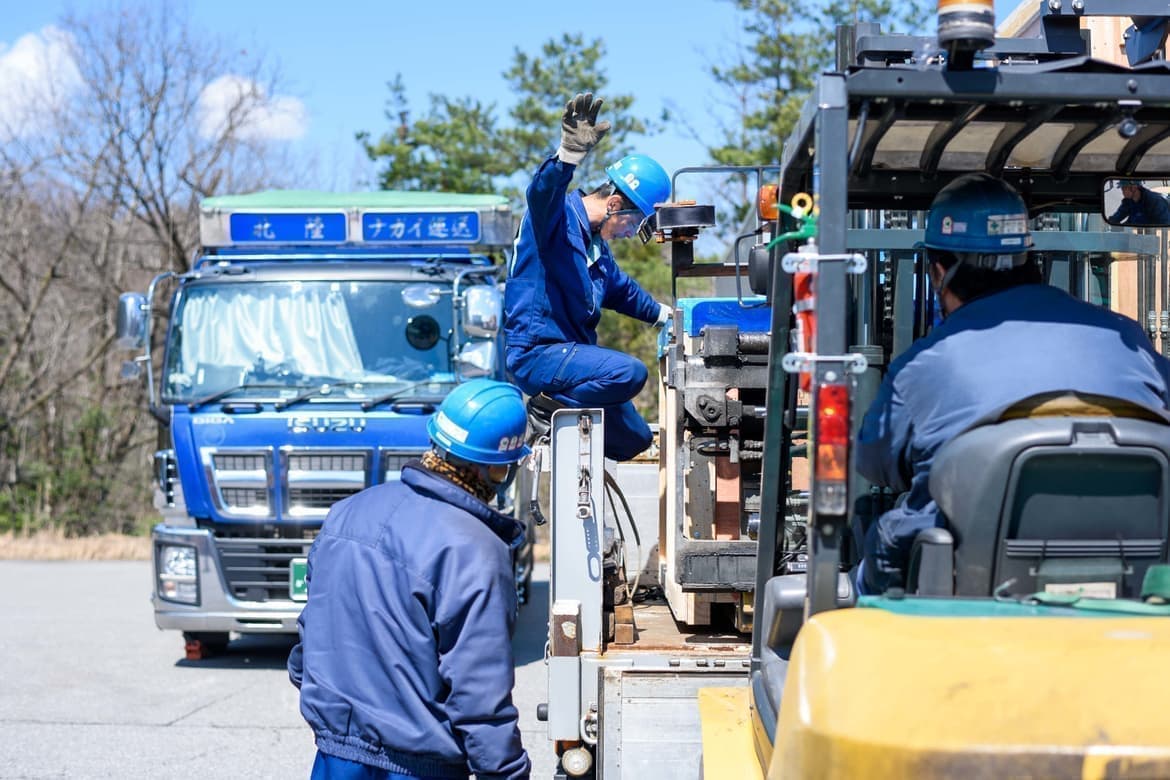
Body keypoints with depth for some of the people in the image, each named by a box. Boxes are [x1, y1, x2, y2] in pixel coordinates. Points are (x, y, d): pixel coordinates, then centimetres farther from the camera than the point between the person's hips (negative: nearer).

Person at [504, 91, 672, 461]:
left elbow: (622, 288, 38)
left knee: (635, 438, 12)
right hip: (537, 351, -10)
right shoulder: (559, 215, -10)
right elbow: (543, 192, -36)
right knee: (630, 372, -32)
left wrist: (665, 314, 49)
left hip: (572, 351, 10)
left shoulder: (597, 243, 19)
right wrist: (569, 155, -55)